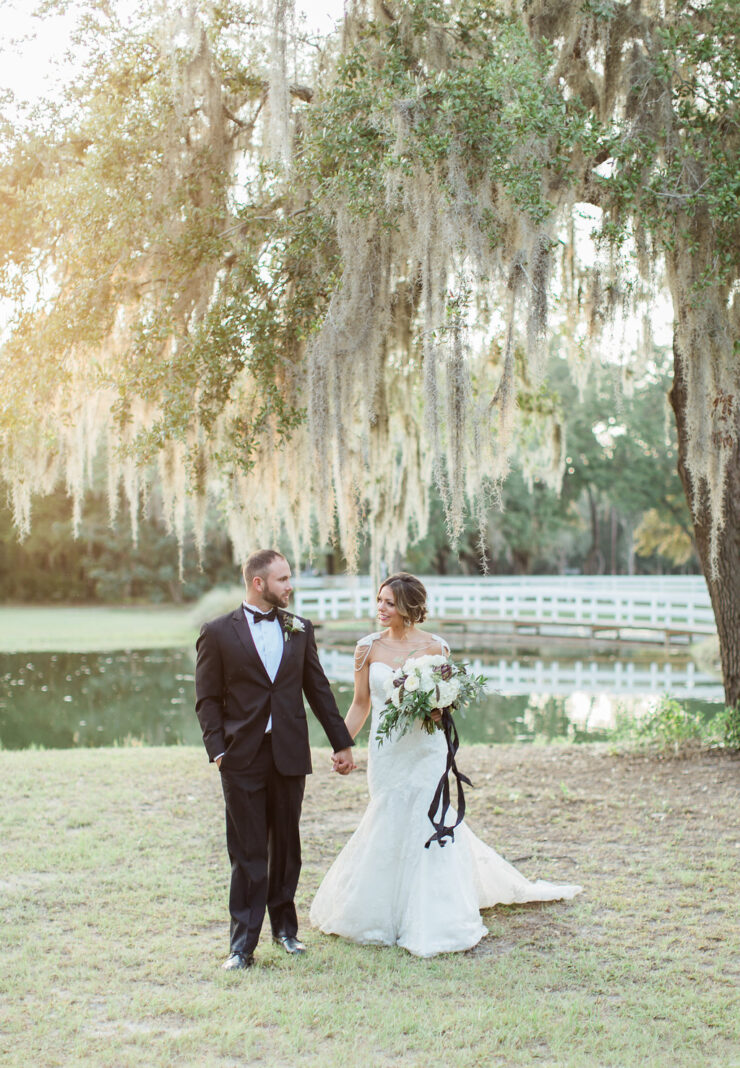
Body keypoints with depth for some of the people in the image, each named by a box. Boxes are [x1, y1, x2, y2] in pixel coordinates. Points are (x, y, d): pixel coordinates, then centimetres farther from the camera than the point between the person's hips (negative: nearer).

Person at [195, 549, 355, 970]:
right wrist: (217, 750, -10)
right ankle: (244, 943, 7)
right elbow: (208, 699, 0)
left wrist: (341, 743, 12)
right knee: (248, 852, 1)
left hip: (290, 754, 3)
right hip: (243, 758, -3)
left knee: (287, 845, 12)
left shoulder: (300, 629, 8)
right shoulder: (219, 633, -1)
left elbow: (318, 689, 13)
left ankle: (285, 924, 28)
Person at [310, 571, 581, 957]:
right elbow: (361, 704, 7)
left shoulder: (434, 647, -4)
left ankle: (430, 922, 14)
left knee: (423, 827, -1)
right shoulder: (368, 647, 0)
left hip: (425, 751, -1)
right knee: (390, 828, 6)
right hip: (386, 752, 2)